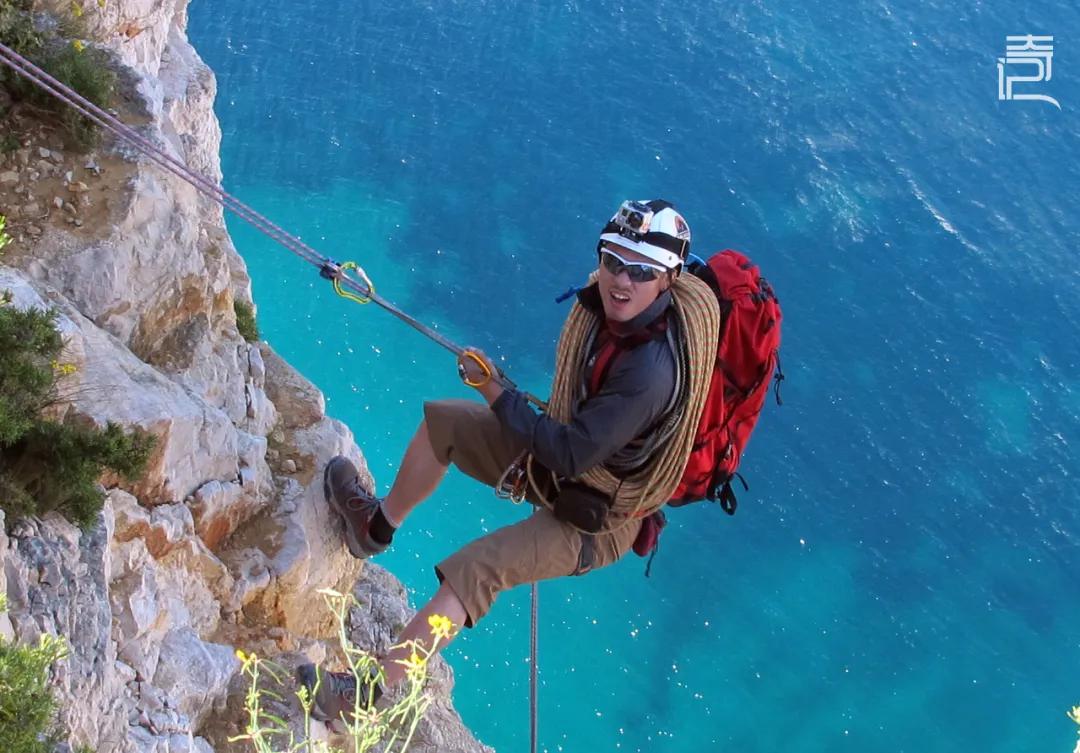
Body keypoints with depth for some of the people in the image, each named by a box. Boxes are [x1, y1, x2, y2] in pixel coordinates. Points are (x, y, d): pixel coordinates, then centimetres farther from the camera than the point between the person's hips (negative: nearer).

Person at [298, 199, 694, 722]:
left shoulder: (650, 373, -38)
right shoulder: (610, 306, -14)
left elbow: (570, 454, -36)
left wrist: (495, 393, -27)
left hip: (595, 518, -9)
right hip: (573, 451, 9)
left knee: (473, 571, -26)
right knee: (440, 421, 14)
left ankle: (371, 689, -15)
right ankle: (378, 525, 37)